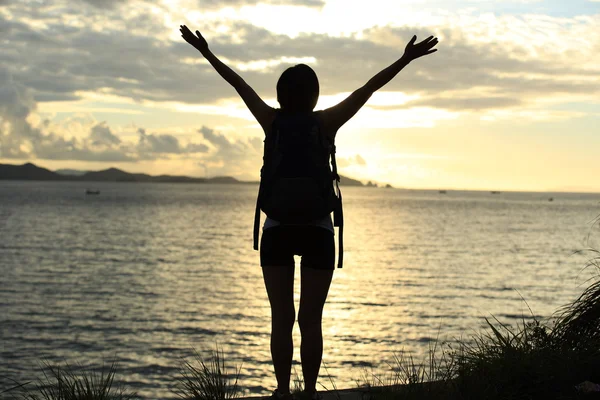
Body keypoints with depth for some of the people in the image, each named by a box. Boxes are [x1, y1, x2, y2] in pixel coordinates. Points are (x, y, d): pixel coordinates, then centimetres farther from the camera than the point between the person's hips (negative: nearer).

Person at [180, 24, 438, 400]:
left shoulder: (272, 121, -3)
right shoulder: (327, 123, -7)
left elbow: (239, 83, 7)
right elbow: (369, 88, -5)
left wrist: (207, 52, 17)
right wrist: (406, 59, -1)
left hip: (277, 231, 1)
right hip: (318, 231, -1)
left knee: (281, 319, 5)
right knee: (311, 320, 4)